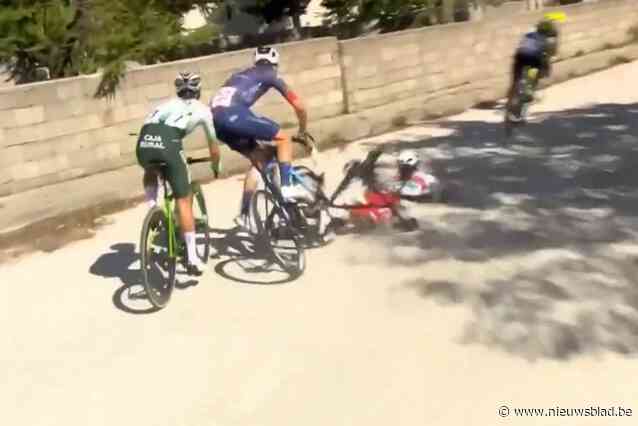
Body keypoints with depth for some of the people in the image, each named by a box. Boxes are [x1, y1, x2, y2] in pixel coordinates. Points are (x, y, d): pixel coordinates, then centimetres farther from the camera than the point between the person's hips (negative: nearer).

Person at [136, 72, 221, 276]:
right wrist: (216, 167, 54)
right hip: (168, 144, -4)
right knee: (184, 200, 7)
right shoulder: (202, 109, 28)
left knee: (150, 173, 39)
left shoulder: (167, 104, 37)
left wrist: (156, 160, 56)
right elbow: (213, 146, 35)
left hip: (143, 144, 4)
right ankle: (192, 258, 7)